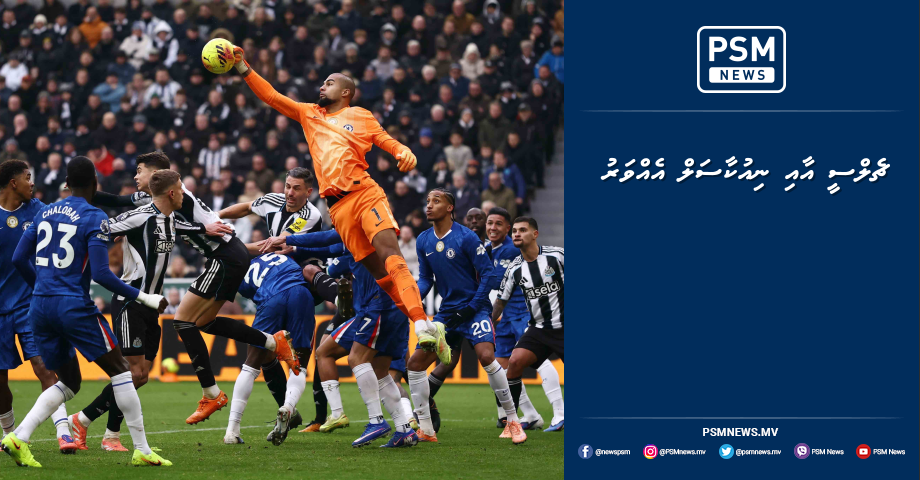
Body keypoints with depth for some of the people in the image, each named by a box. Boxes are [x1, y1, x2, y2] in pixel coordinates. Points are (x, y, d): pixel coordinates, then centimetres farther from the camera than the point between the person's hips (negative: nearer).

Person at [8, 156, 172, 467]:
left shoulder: (45, 213, 11)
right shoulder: (94, 218, -7)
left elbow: (19, 258, 13)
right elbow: (100, 274, -14)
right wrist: (144, 298, -6)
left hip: (40, 307, 6)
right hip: (74, 307, -6)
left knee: (68, 383, 16)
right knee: (120, 372, 6)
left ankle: (18, 437, -3)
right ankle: (142, 450, 3)